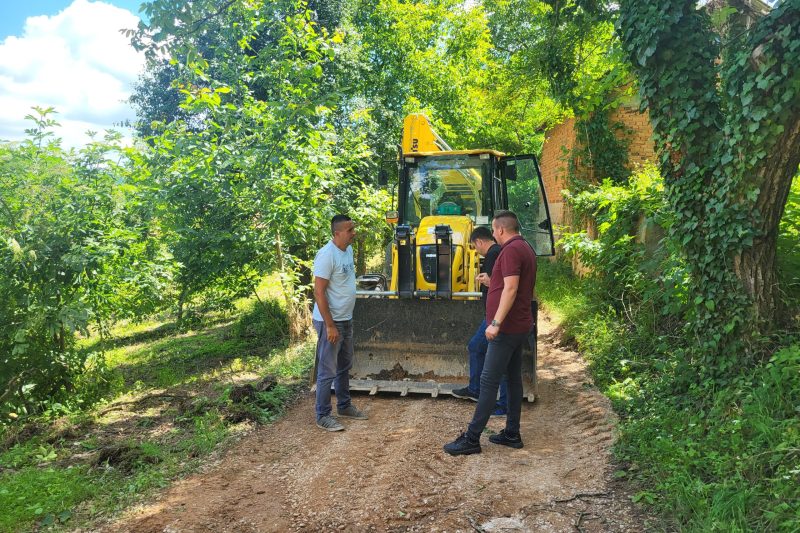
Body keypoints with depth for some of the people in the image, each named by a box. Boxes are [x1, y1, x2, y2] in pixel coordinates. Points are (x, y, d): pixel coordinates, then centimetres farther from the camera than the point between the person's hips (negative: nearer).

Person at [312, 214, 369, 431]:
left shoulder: (348, 249, 7)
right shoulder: (327, 255, -21)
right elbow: (319, 292, -22)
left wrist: (345, 319, 18)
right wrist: (330, 325, -22)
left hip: (346, 319, 9)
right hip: (331, 322, -9)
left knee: (344, 367, 20)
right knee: (328, 371, 1)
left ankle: (344, 406, 35)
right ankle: (323, 415, 13)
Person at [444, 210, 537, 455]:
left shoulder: (511, 250, -16)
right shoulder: (526, 248, 16)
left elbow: (511, 288, -26)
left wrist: (496, 323, -27)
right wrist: (492, 281, 31)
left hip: (507, 327, -11)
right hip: (520, 325, 11)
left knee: (489, 381, -8)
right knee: (514, 378, 13)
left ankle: (472, 439, -4)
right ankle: (512, 434, 20)